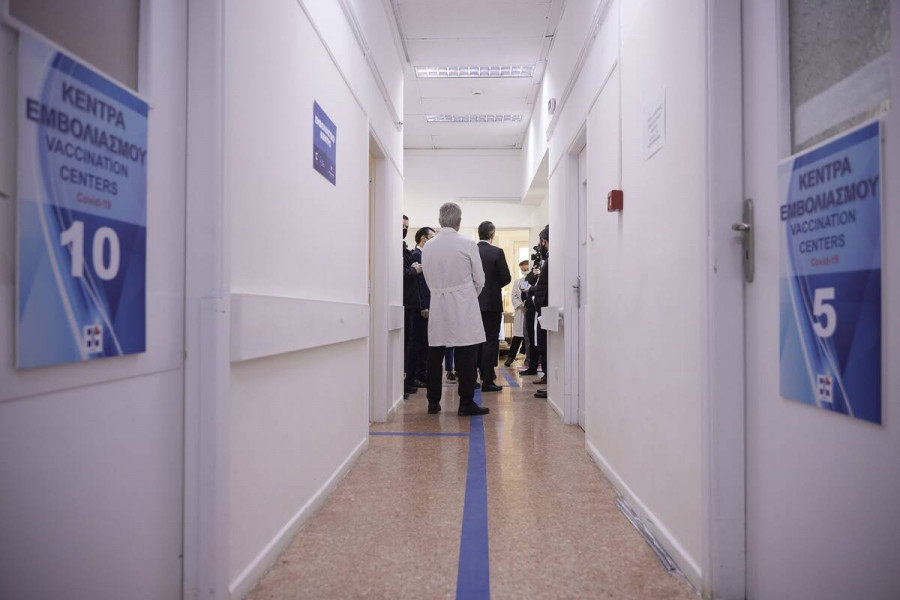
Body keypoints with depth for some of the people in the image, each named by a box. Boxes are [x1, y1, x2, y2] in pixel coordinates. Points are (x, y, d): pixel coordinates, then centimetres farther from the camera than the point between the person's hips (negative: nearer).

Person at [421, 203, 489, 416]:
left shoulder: (427, 247, 4)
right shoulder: (467, 244, -7)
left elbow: (429, 280, 11)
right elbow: (479, 280, -1)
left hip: (437, 308, 4)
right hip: (463, 309, -4)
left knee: (435, 355, 9)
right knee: (465, 356, 1)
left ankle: (433, 402, 15)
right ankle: (466, 403, 5)